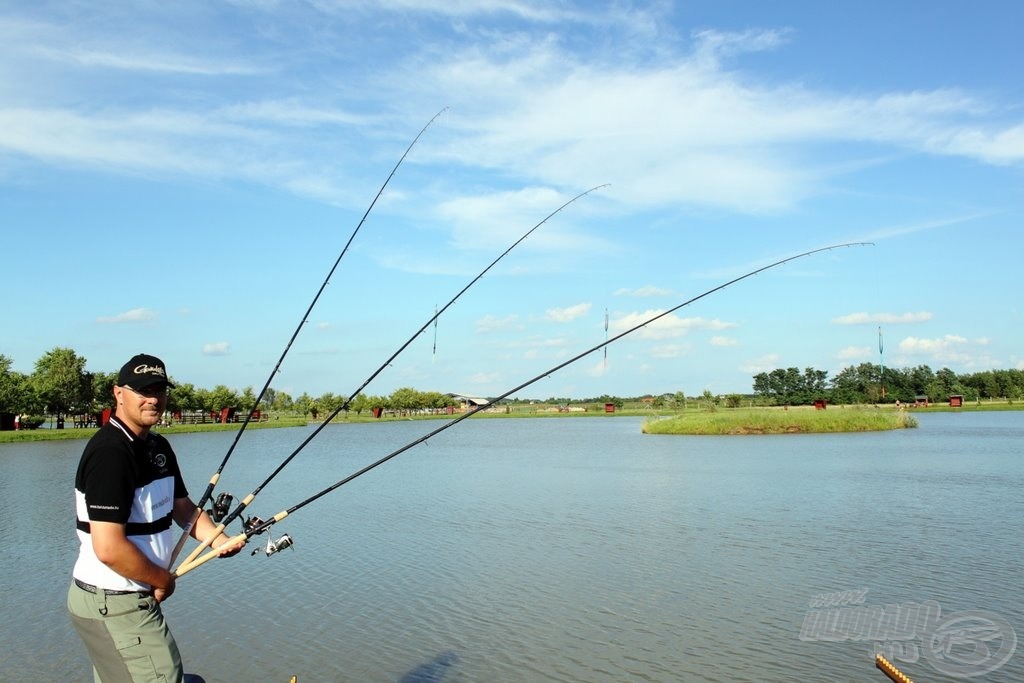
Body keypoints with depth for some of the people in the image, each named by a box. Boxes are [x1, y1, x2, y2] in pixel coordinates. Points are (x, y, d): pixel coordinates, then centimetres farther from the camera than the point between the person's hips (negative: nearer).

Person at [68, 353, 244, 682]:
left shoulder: (158, 447, 7)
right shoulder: (109, 453, -22)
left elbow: (182, 506, 14)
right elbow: (109, 549, -27)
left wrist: (218, 540, -4)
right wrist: (164, 580, -14)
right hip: (115, 604, -9)